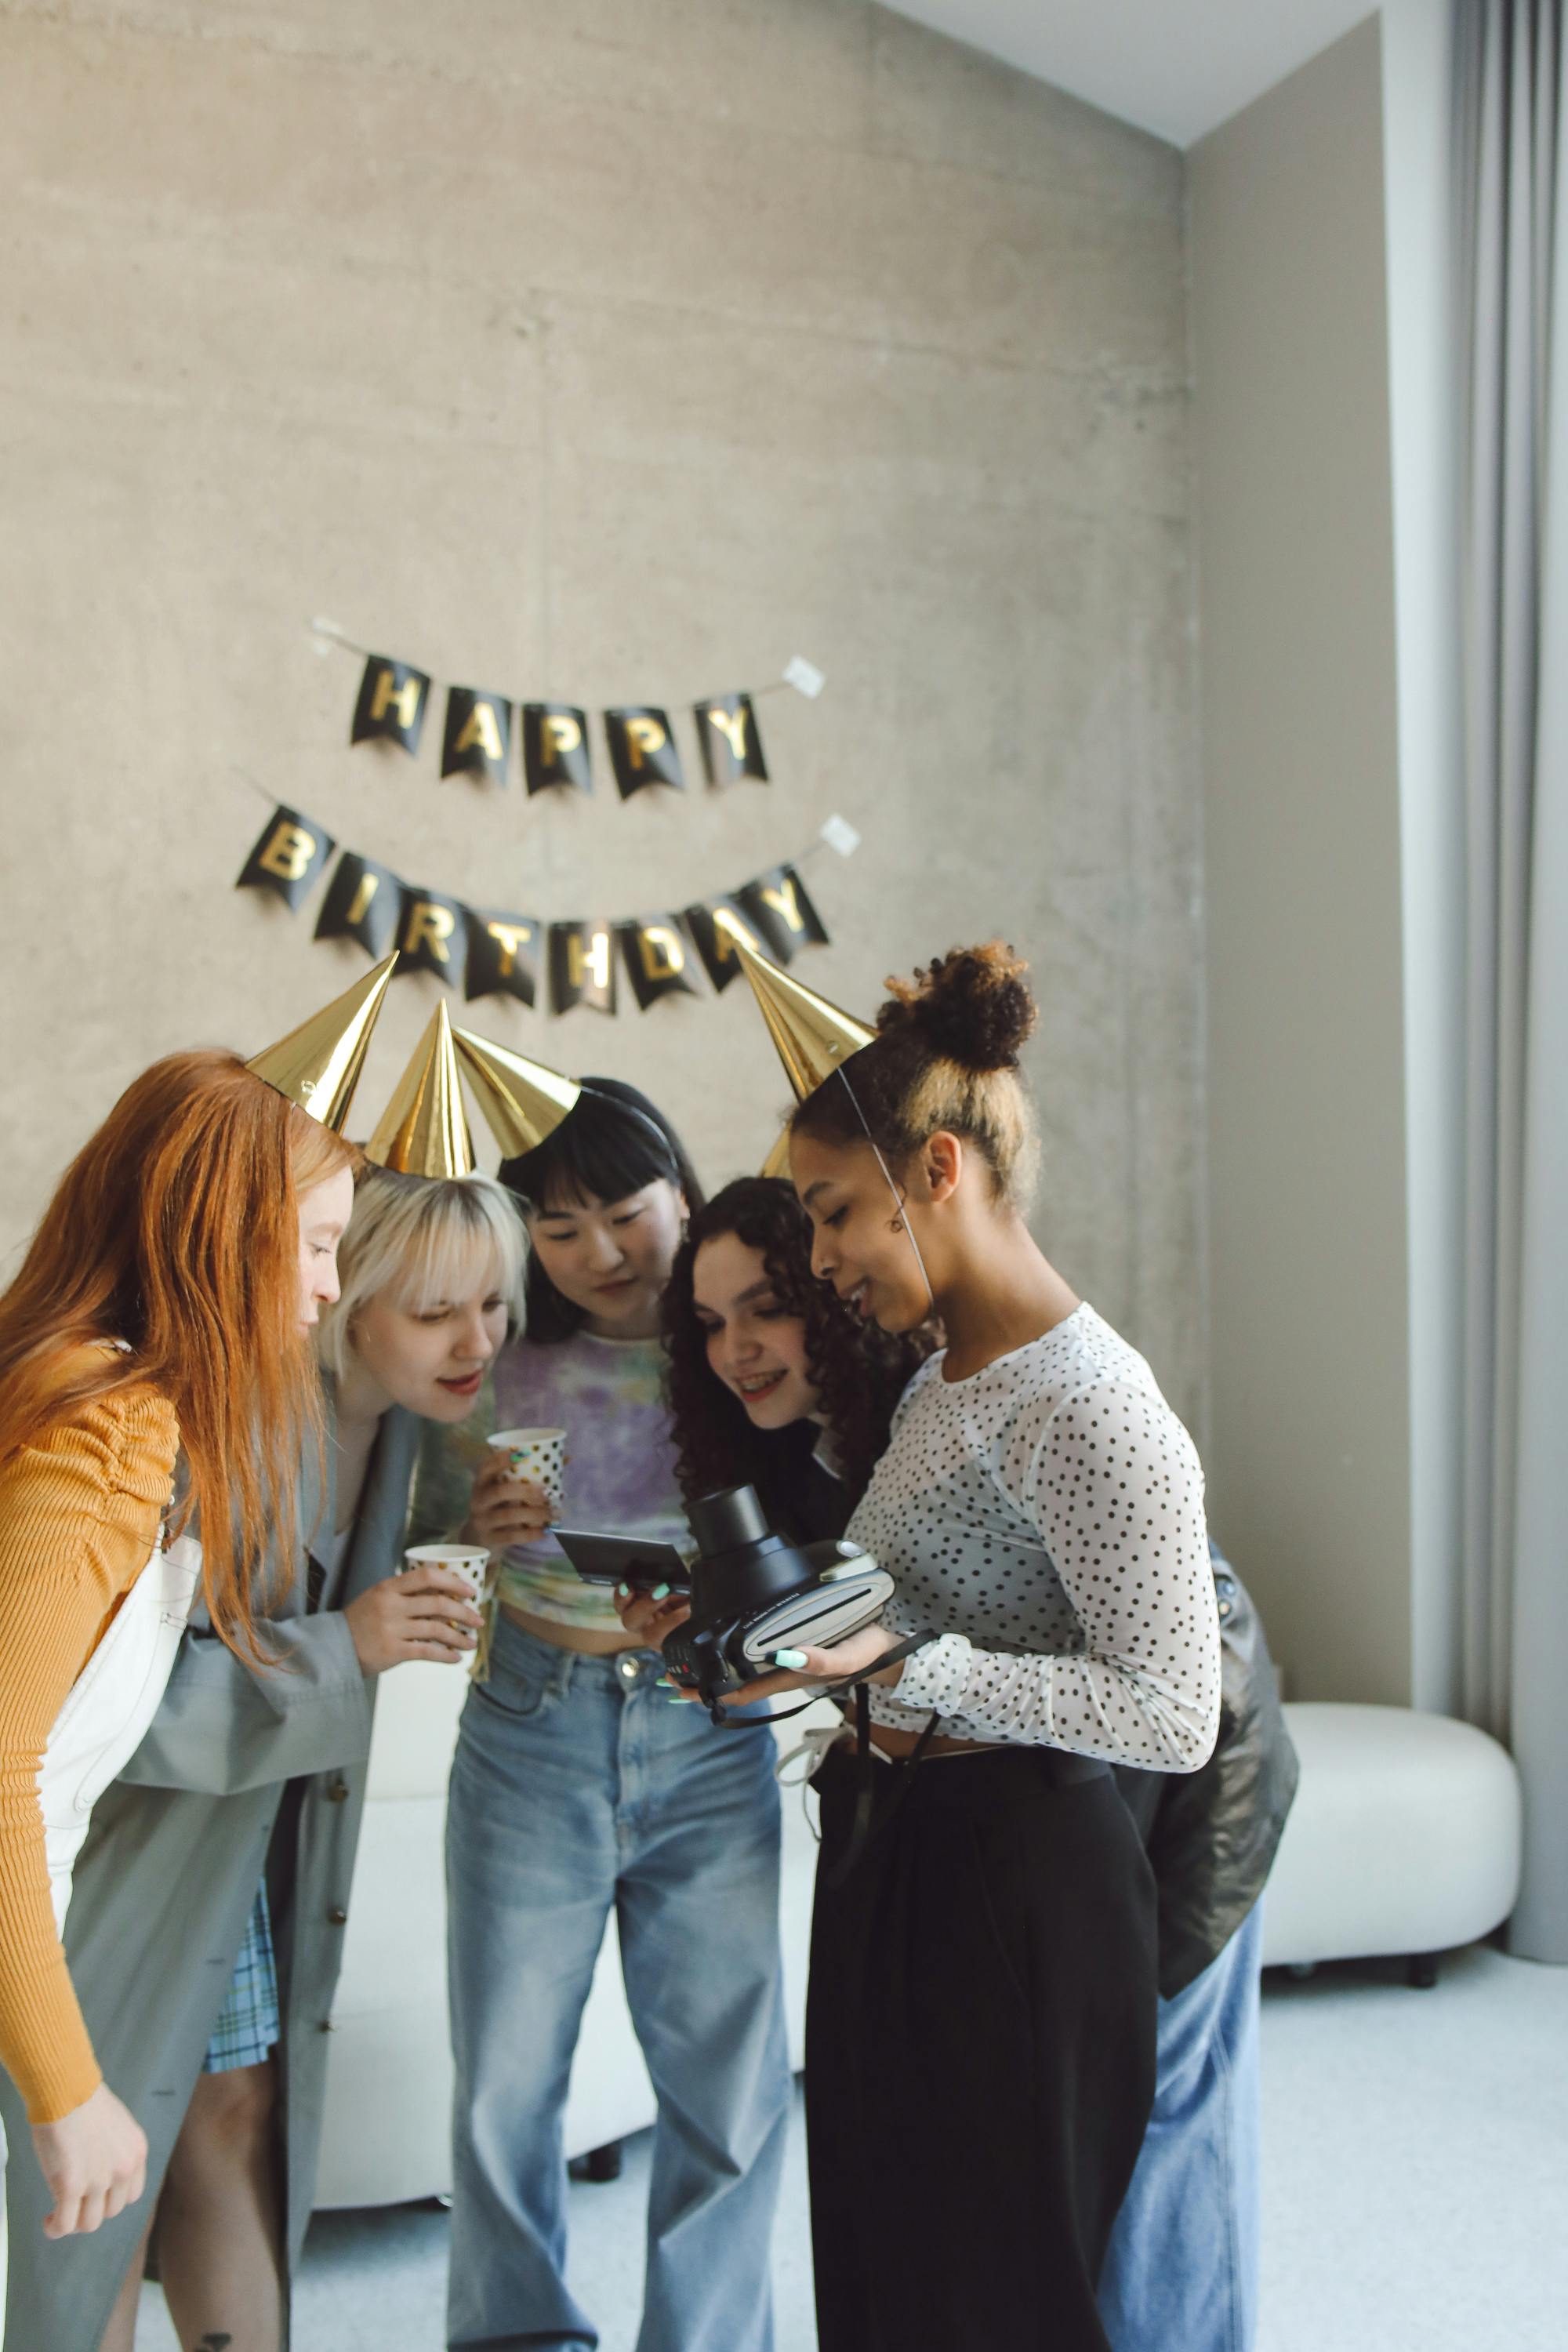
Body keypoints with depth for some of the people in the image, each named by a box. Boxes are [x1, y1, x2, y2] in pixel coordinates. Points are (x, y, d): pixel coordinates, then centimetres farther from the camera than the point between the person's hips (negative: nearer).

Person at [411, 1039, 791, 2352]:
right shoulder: (502, 1366, -2)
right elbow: (421, 1536, 7)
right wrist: (481, 1527, -15)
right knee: (507, 2084, 8)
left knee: (731, 2083, 5)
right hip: (533, 1737, 1)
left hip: (710, 1746, 0)